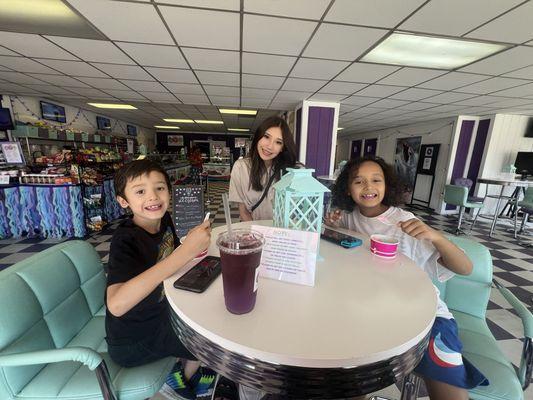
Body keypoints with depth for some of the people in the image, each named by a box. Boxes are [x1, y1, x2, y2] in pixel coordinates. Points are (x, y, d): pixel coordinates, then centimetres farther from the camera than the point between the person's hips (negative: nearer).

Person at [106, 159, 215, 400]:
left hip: (157, 310, 6)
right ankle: (181, 380, 32)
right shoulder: (126, 240, -31)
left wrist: (194, 244, -16)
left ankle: (188, 364, 39)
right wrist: (185, 251, -48)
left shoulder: (164, 219, -12)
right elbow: (116, 304, -45)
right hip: (133, 341, -6)